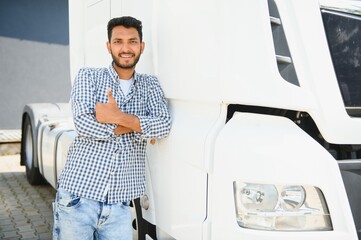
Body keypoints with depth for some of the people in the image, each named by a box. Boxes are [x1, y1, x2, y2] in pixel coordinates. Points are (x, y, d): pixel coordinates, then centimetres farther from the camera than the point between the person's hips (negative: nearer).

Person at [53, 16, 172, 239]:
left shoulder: (150, 84, 11)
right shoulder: (88, 76, 4)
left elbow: (164, 126, -6)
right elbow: (84, 124, -12)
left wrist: (118, 117, -17)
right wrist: (140, 125, -8)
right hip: (78, 198, -2)